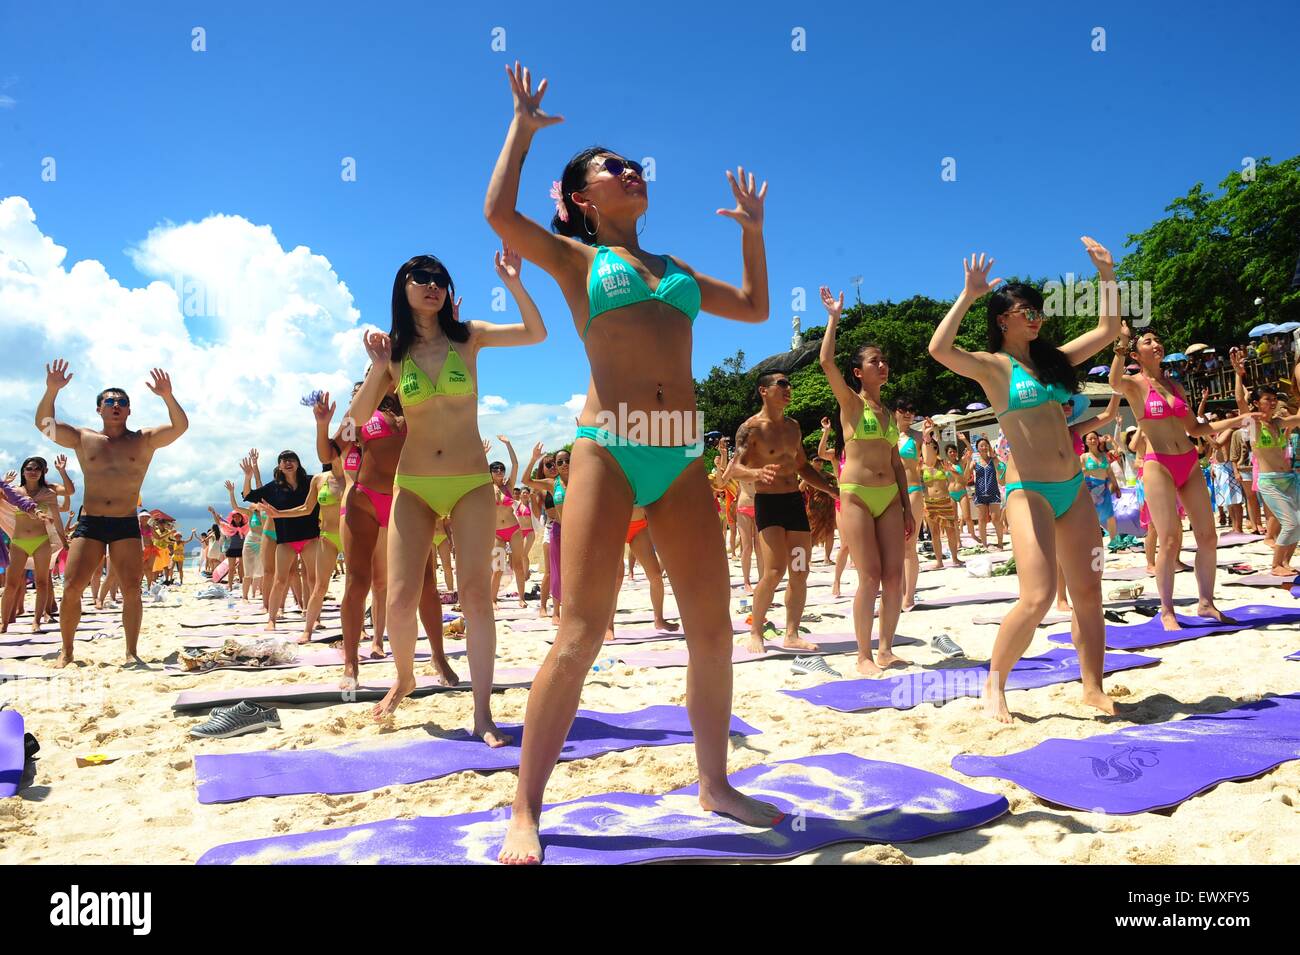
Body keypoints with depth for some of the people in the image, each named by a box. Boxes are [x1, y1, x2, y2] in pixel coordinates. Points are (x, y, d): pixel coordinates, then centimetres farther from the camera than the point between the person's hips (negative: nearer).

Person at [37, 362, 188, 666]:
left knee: (132, 589, -6)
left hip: (126, 526, -1)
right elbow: (43, 423, 1)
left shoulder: (145, 440, 4)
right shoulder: (83, 439, 9)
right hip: (89, 524, 1)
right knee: (71, 588, -4)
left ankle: (131, 652, 2)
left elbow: (180, 427, -9)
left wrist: (167, 397, -25)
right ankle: (67, 651, 9)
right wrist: (51, 390, -14)